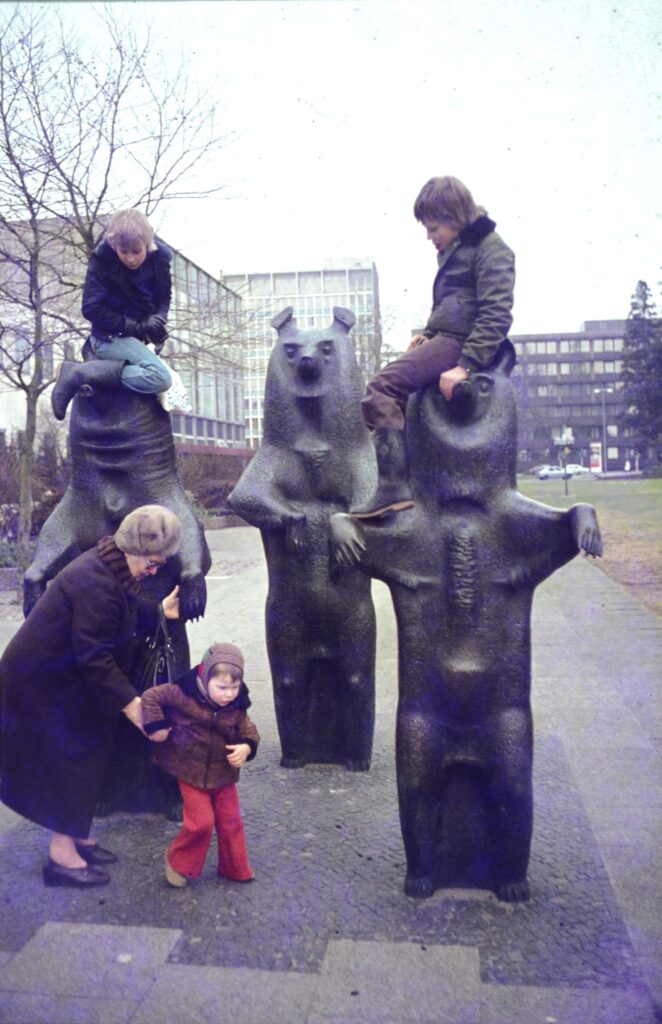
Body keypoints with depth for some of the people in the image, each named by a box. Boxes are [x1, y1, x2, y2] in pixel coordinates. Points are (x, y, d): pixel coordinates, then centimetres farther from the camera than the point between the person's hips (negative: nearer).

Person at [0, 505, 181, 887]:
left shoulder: (113, 568, 0)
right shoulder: (96, 584, -32)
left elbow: (124, 607, 21)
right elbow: (92, 655, -31)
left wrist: (158, 611, 16)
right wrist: (129, 701, -28)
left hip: (64, 678, 10)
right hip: (47, 684, -10)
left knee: (81, 758, 17)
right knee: (66, 761, -1)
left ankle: (75, 836, 31)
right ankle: (62, 856, 13)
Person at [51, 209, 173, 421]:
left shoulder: (159, 258, -4)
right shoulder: (103, 260, -17)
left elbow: (164, 298, 9)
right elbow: (91, 308, -18)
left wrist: (157, 319, -13)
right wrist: (134, 326, -19)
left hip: (136, 337, 7)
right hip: (111, 337, -7)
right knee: (161, 378, -26)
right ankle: (78, 374, -22)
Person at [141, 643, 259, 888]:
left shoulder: (236, 707, -11)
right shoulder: (185, 694, -22)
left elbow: (249, 732, -1)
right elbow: (151, 697, -18)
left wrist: (246, 747, -22)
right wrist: (157, 726, -20)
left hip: (224, 774, 4)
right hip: (191, 773, -4)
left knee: (231, 822, 12)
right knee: (201, 822, -4)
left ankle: (235, 869, 33)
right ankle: (178, 861, 24)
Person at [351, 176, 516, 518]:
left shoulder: (491, 249, -9)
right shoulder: (455, 249, 20)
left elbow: (496, 316, -19)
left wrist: (466, 365, -26)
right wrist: (428, 333, 13)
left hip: (458, 341, -10)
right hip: (443, 338, 11)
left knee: (381, 387, -21)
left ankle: (393, 487, -25)